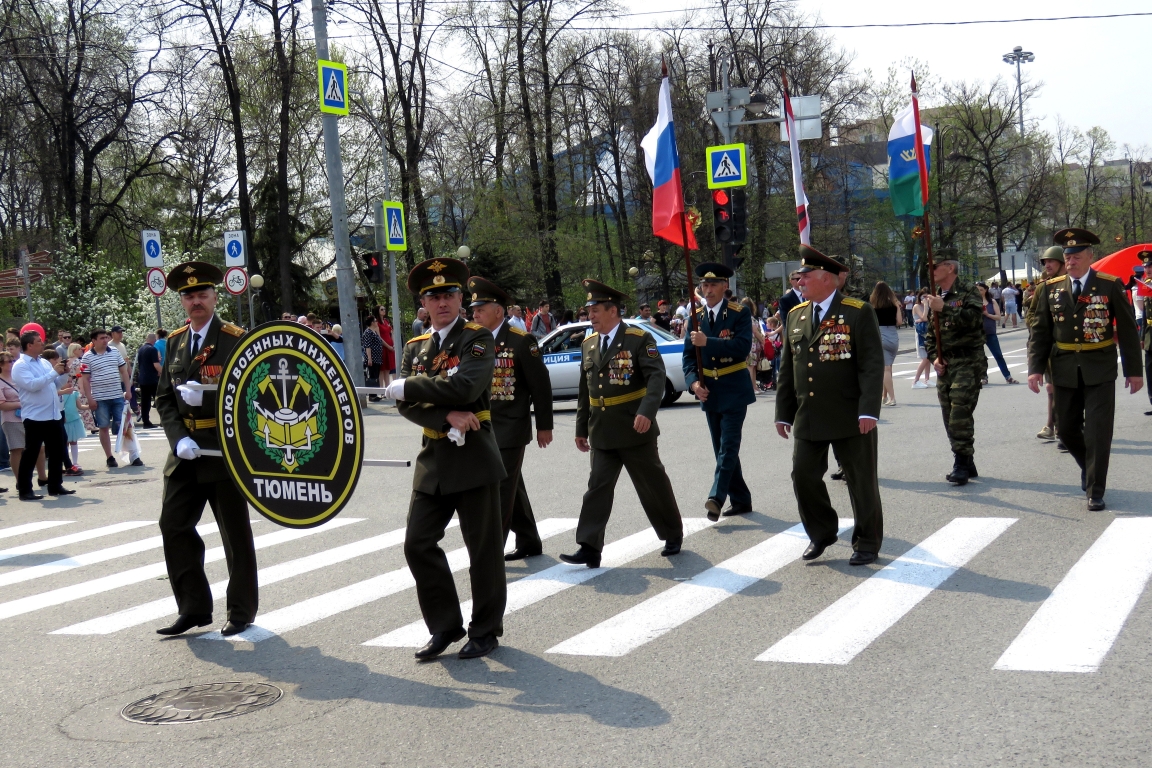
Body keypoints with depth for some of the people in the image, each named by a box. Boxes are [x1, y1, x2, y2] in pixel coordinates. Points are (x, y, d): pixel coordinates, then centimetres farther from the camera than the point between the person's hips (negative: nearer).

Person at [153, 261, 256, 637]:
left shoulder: (235, 339, -6)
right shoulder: (175, 341, 9)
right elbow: (165, 397, 7)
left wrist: (205, 396, -24)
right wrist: (179, 438, -8)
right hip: (186, 452, 5)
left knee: (235, 532, 5)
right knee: (174, 525, 1)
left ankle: (241, 610, 18)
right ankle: (193, 608, 13)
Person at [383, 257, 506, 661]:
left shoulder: (478, 339, -4)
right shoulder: (415, 347, 12)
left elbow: (464, 387, -21)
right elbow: (407, 405, 1)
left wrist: (406, 387, -12)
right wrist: (447, 417, -16)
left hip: (474, 457, -5)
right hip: (432, 460, 5)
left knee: (483, 549, 3)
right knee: (418, 544, 3)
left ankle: (485, 631, 18)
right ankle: (445, 627, 17)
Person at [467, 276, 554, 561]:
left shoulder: (521, 341, -10)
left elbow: (541, 385, -8)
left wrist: (544, 426, -7)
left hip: (510, 428, -6)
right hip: (483, 427, 6)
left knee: (502, 488, -7)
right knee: (511, 487, 15)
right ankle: (528, 542, 26)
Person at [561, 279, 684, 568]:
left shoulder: (640, 339, -9)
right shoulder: (588, 344, 10)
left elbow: (657, 377, -19)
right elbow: (584, 390, 15)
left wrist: (647, 412, -33)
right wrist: (581, 428, 15)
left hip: (635, 430, -5)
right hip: (601, 433, 5)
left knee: (653, 485, 8)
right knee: (597, 488, -1)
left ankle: (673, 535, 26)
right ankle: (590, 548, -3)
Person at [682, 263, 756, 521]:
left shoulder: (740, 314, -6)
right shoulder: (696, 317, 7)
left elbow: (742, 348, -20)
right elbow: (688, 355, 6)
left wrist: (708, 342, -28)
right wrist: (694, 382, -11)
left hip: (734, 391, -5)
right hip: (709, 392, 5)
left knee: (728, 447, -12)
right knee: (723, 449, 10)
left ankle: (716, 497, -18)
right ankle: (741, 500, 19)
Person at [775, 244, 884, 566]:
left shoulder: (859, 312, -7)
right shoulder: (796, 315, 10)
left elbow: (873, 364, -12)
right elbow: (787, 368, 13)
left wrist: (869, 410, -20)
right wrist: (783, 413, 10)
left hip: (850, 418, -5)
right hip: (807, 417, 5)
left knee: (861, 480, 4)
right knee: (804, 476, 5)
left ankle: (867, 543, 19)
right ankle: (821, 533, 26)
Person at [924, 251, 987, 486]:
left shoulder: (968, 292, -4)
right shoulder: (936, 298, 17)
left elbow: (974, 318, -23)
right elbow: (929, 334, 21)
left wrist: (945, 308, -24)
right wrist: (934, 357, 5)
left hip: (967, 363, -7)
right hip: (944, 365, 7)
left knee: (960, 413, -14)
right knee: (950, 417, 8)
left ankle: (962, 464, -8)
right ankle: (966, 464, 17)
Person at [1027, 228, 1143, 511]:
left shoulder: (1110, 286, -4)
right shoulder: (1051, 288, 3)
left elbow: (1127, 330, -1)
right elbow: (1040, 331, 4)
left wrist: (1134, 370, -1)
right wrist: (1035, 368, -5)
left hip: (1099, 370, -3)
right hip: (1065, 371, 3)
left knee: (1098, 432, -3)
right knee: (1067, 428, 11)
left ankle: (1095, 492, 6)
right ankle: (1089, 466, 40)